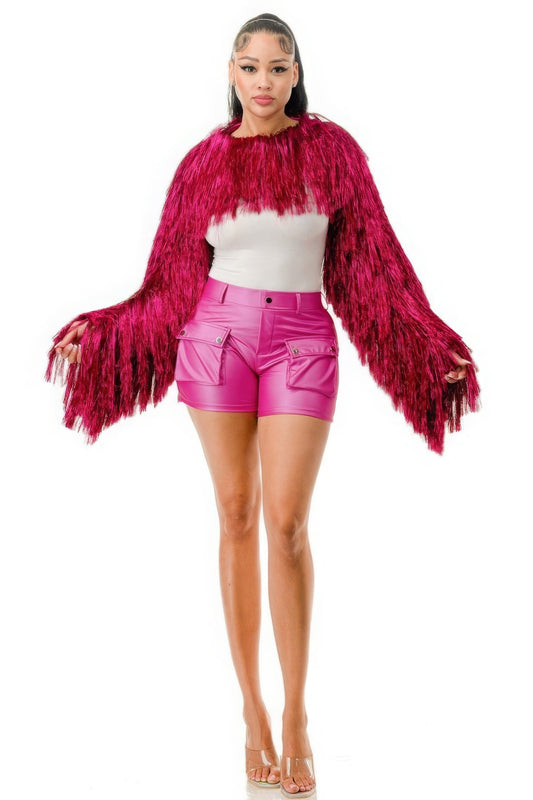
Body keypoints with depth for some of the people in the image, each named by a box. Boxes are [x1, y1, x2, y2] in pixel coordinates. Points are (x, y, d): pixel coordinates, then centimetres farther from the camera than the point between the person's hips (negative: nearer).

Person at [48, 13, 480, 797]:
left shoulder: (331, 149, 0)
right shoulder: (204, 163, 4)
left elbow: (374, 260, 2)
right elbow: (172, 282, 9)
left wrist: (433, 344, -2)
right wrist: (96, 330, 5)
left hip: (302, 343, -1)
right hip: (218, 336, 1)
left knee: (286, 523, -8)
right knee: (236, 517, 4)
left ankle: (296, 716, 5)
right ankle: (252, 708, 14)